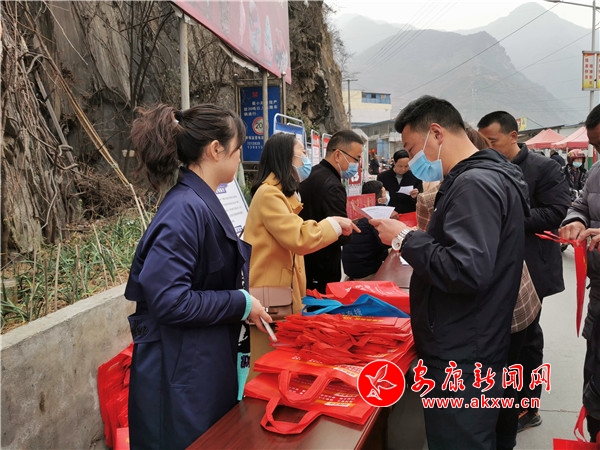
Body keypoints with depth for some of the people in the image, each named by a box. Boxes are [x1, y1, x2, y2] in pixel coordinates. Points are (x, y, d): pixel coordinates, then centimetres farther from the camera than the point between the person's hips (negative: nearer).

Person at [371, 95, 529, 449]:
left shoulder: (474, 184, -20)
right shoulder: (482, 178, 13)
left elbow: (466, 272, -30)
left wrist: (405, 239, -19)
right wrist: (414, 238, 6)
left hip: (460, 362, -10)